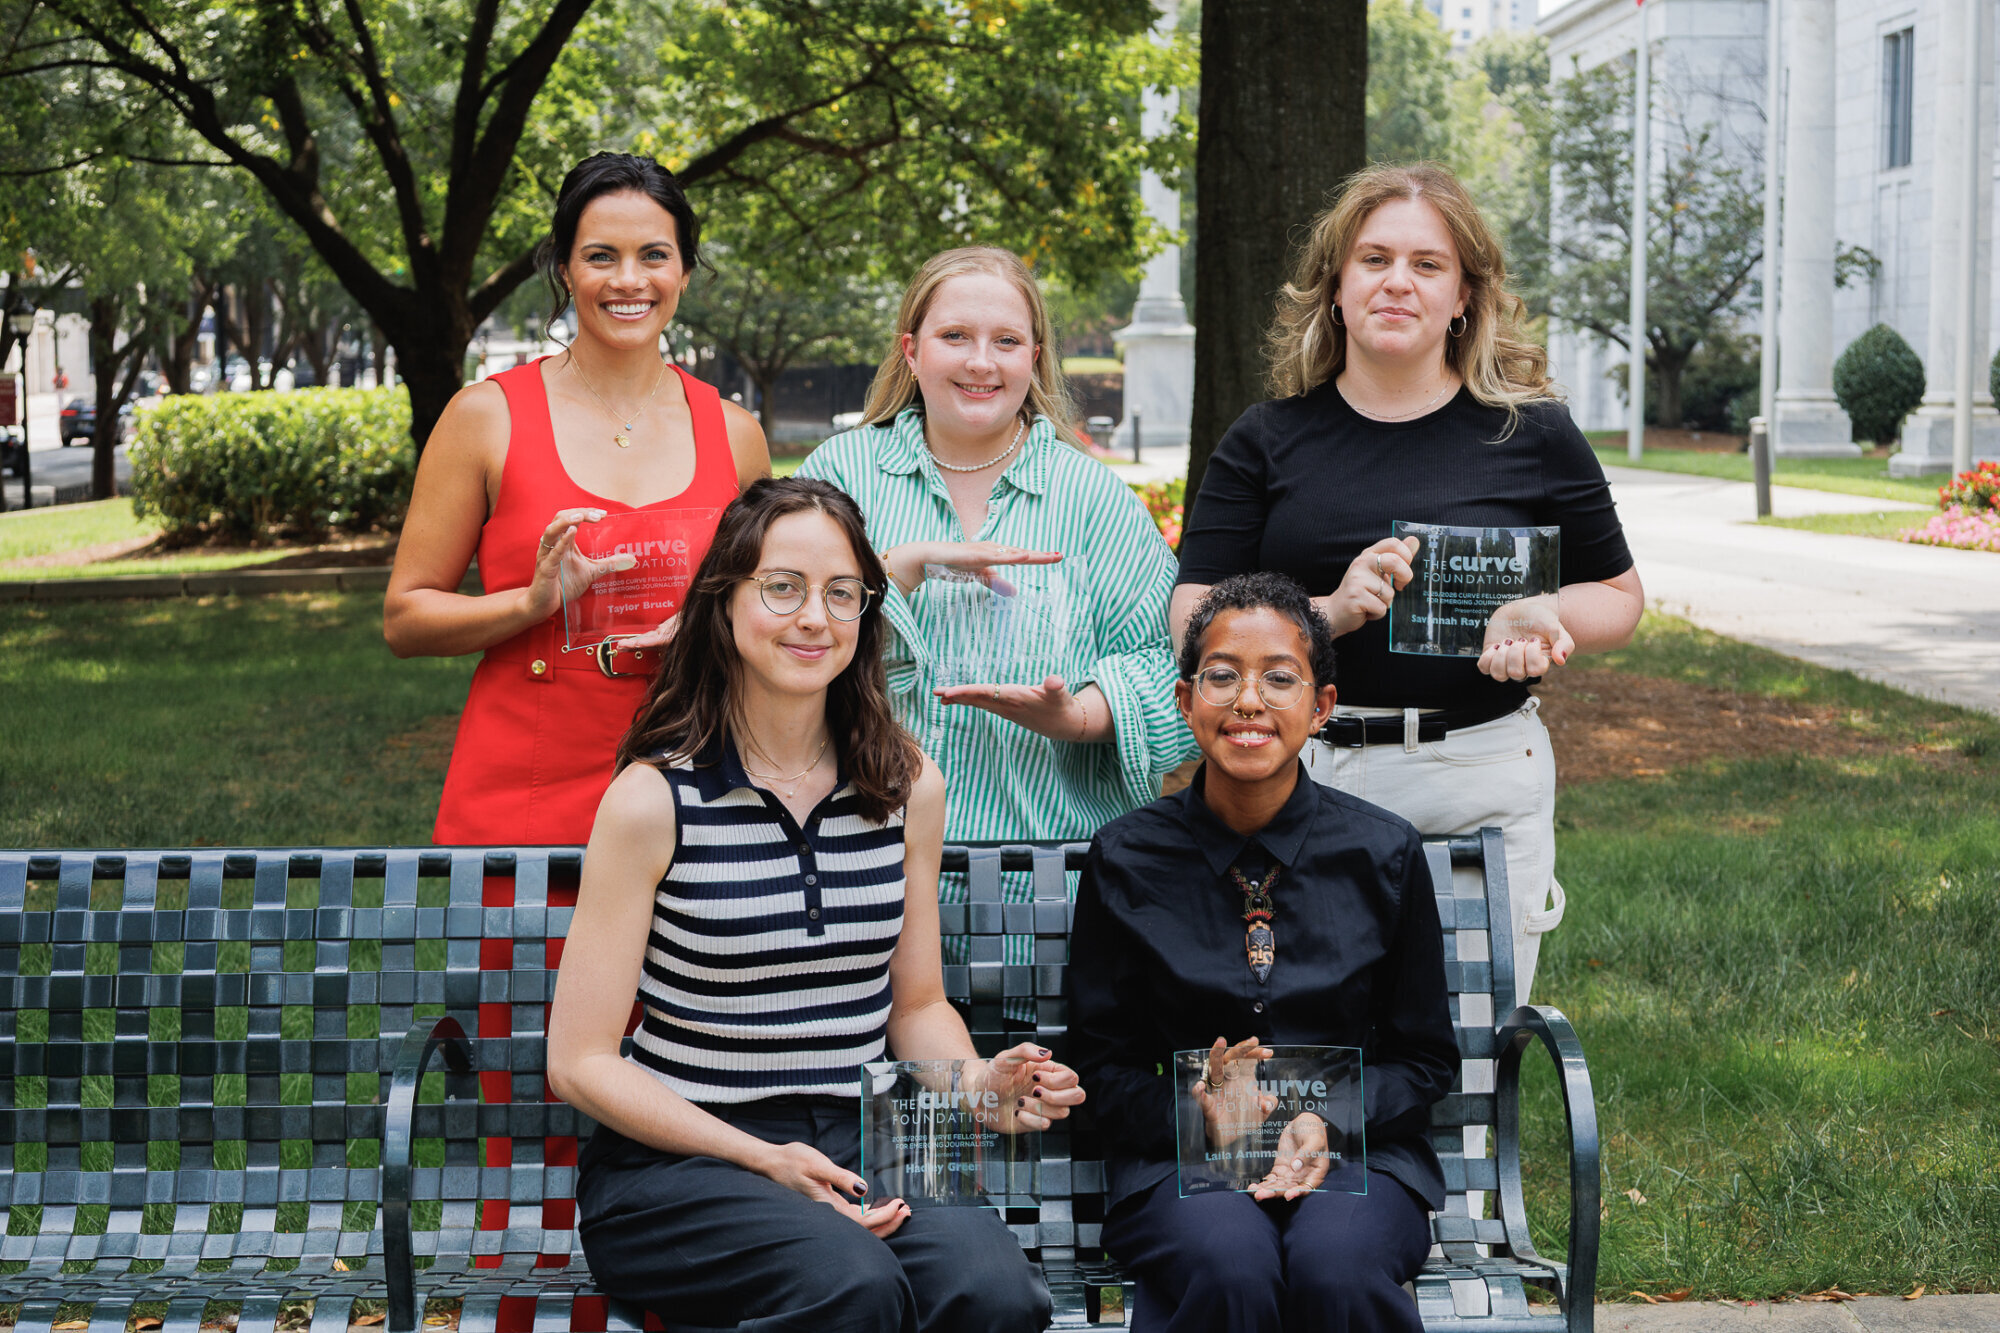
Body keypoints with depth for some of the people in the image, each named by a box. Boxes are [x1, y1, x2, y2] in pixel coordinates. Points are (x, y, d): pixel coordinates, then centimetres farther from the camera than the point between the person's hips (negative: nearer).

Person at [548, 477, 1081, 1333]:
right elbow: (582, 1062, -5)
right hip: (676, 1159, -3)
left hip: (861, 1149, 3)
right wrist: (765, 1162, -15)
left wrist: (978, 1081, -4)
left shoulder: (908, 788, 8)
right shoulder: (654, 797, -6)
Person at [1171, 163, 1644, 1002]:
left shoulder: (1530, 435, 5)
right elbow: (1192, 626, -1)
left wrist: (1541, 621, -8)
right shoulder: (1265, 443, 5)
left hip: (1485, 781, 0)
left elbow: (1619, 595, 14)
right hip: (1304, 780, 0)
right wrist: (1330, 612, -17)